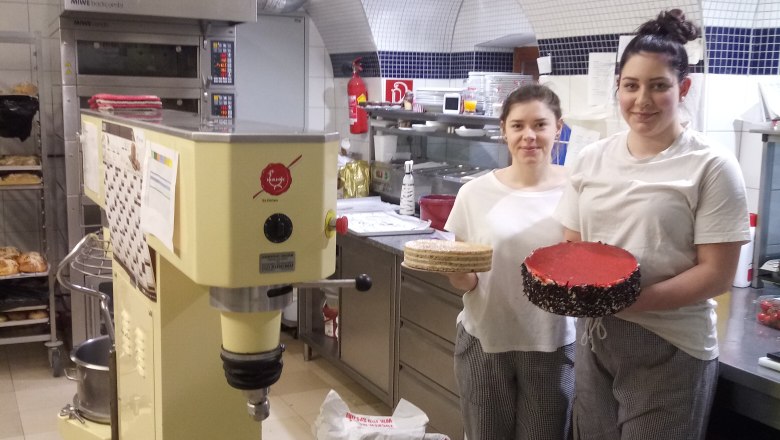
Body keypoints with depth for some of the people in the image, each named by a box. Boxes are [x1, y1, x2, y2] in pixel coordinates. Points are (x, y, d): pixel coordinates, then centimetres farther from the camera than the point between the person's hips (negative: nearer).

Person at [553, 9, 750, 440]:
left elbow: (717, 273, -12)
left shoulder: (711, 166, -9)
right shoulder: (592, 157, 5)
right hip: (594, 338, 4)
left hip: (669, 349, -4)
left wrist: (632, 301, -23)